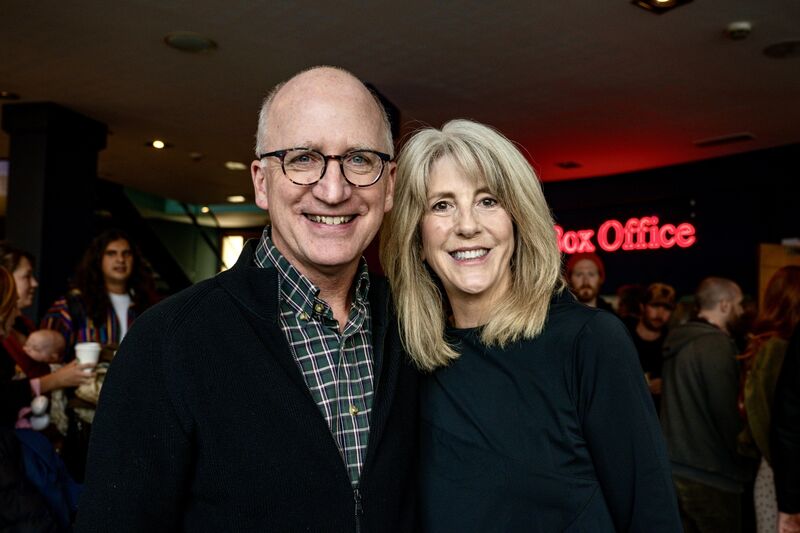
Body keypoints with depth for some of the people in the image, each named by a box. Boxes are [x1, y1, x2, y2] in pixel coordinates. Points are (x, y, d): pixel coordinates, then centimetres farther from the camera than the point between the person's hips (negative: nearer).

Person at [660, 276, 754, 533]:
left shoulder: (678, 341, 9)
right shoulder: (716, 344, -17)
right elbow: (726, 413, -17)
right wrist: (745, 464, -5)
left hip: (673, 466, 8)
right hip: (708, 474, -8)